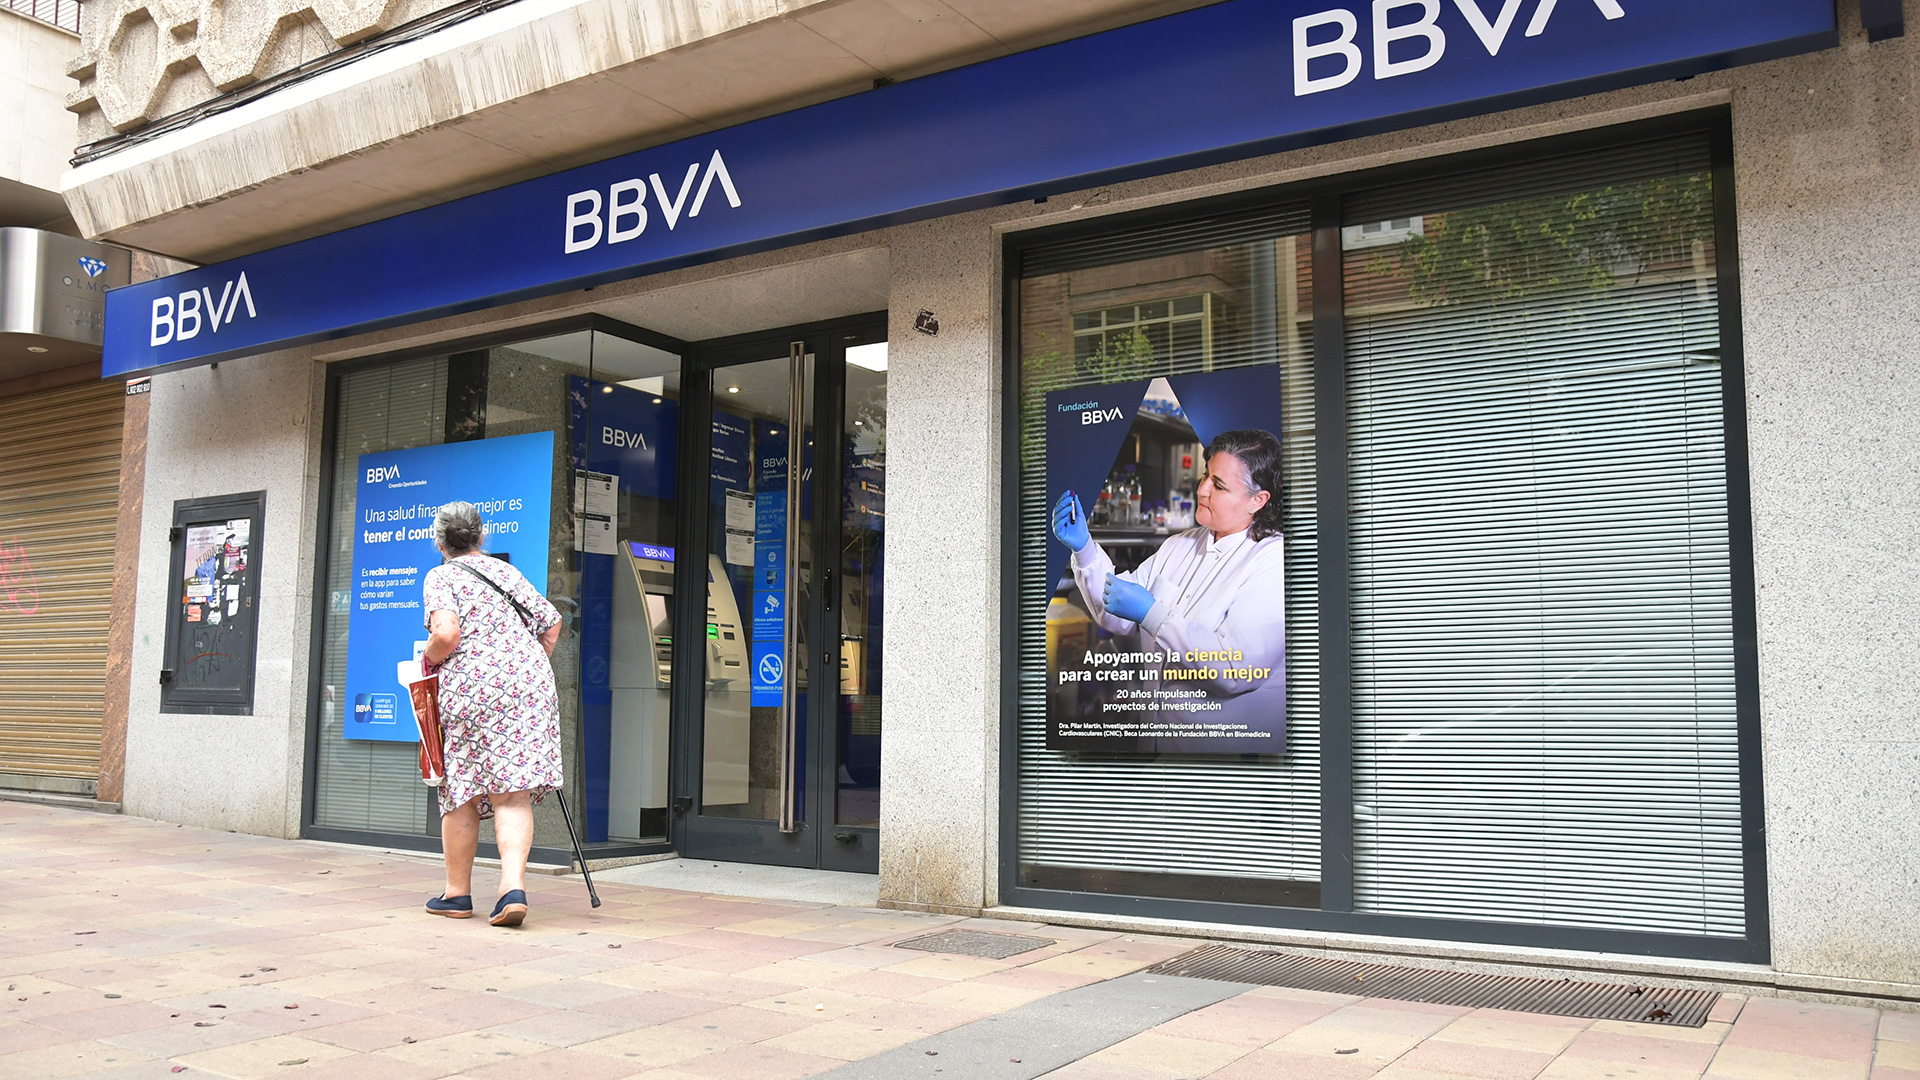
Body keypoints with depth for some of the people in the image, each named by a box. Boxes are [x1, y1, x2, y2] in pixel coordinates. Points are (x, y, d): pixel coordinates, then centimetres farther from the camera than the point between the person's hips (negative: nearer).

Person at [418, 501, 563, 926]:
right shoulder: (507, 571, 18)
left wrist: (430, 660, 5)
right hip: (532, 686, 4)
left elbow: (446, 633, -14)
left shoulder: (441, 577, 2)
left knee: (461, 790, 9)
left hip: (471, 688, -4)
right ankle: (514, 887, -15)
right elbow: (552, 622, 18)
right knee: (512, 792, 0)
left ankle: (458, 893, 19)